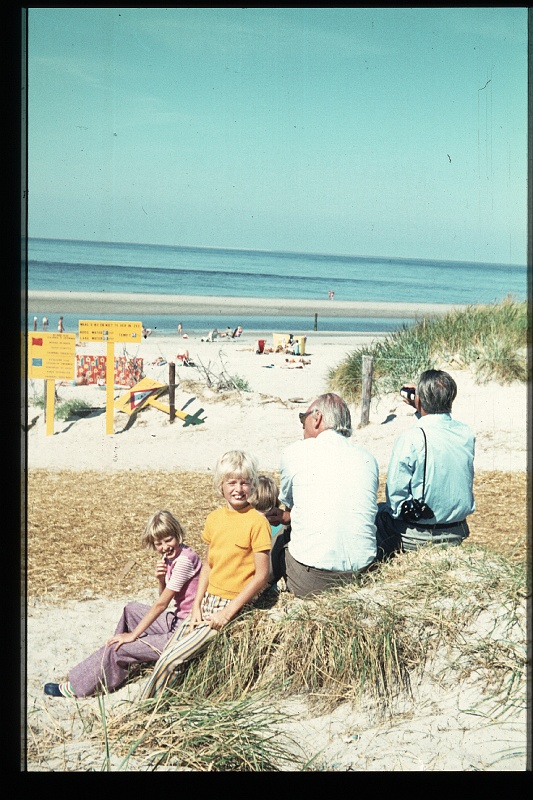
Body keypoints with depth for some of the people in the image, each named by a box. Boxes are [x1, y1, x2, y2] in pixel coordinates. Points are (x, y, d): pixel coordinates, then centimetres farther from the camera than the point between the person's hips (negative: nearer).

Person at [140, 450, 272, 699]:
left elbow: (261, 575, -14)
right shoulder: (214, 519, 6)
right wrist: (197, 606, 1)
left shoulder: (257, 522, -14)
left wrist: (228, 612, -15)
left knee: (172, 660, -12)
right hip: (208, 603, 6)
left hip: (232, 605, -6)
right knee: (167, 657, -1)